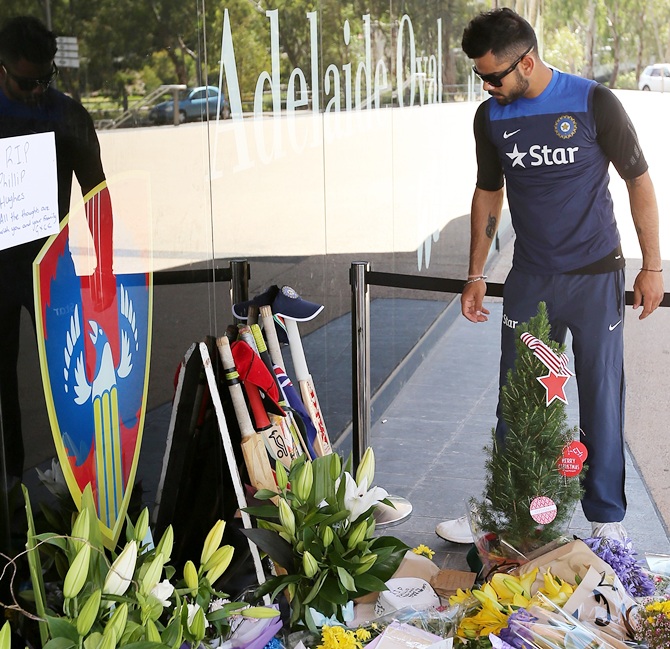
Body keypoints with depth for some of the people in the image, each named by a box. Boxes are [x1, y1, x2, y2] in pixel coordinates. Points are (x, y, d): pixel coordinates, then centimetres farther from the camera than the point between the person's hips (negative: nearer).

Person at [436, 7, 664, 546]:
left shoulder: (593, 103, -10)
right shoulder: (491, 116, 1)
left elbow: (639, 182, -3)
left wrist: (652, 267, -3)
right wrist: (476, 276, 13)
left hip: (595, 277, -3)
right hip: (529, 279, 3)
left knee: (602, 400, 4)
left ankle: (607, 518, 20)